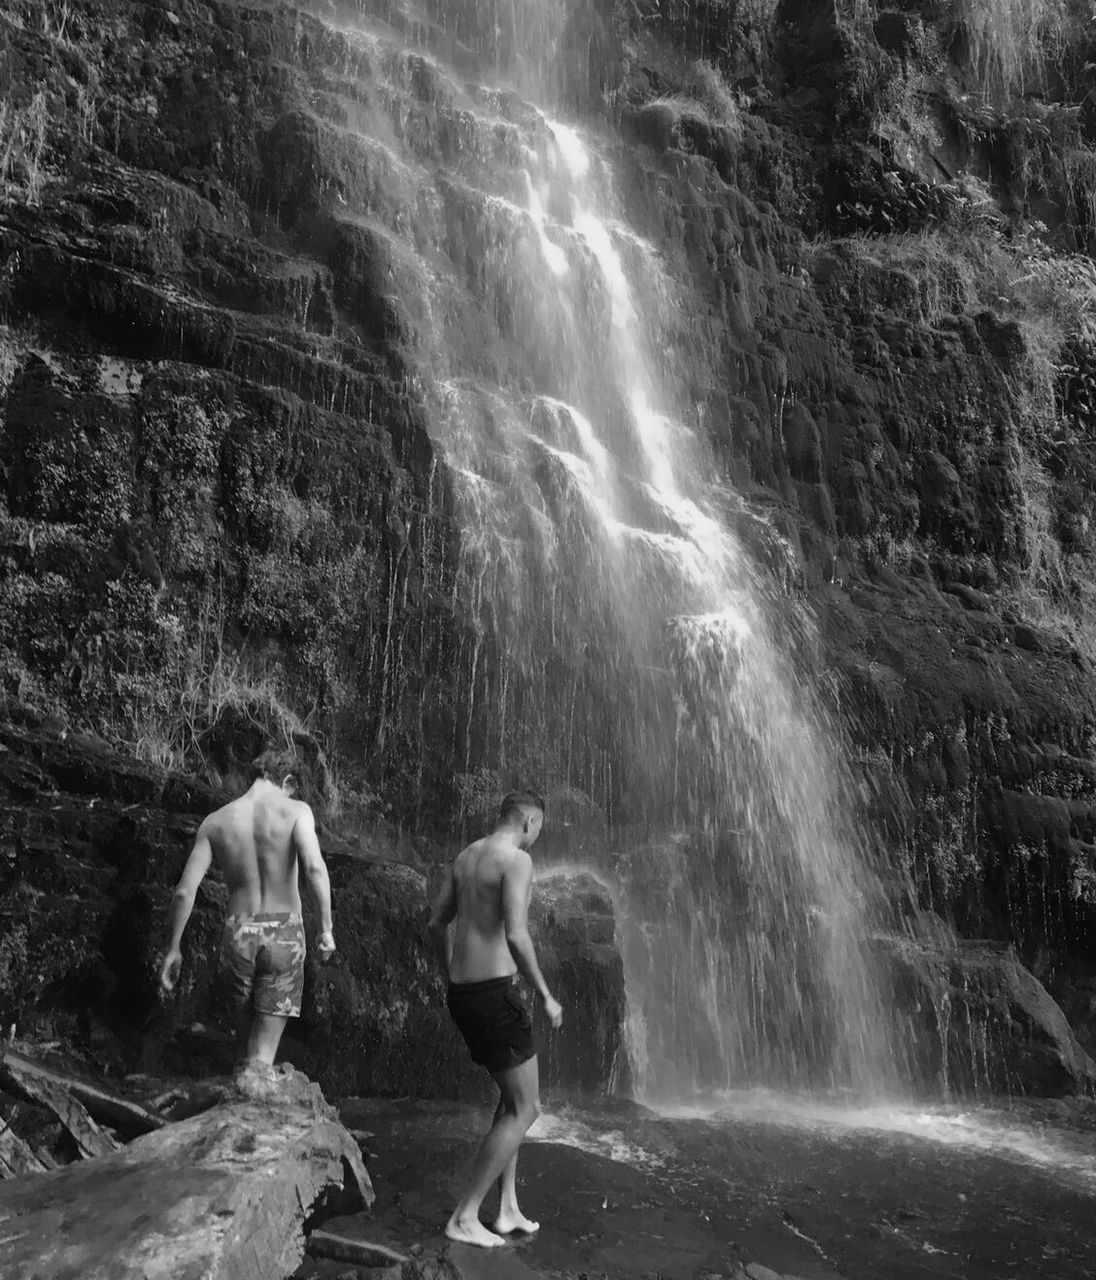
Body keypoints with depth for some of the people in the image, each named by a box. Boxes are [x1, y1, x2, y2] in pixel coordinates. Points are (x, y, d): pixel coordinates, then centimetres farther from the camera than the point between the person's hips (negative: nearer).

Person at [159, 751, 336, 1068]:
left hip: (238, 935, 3)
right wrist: (326, 929, -17)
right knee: (263, 1054, 3)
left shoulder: (214, 822, 5)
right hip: (283, 933, -3)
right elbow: (315, 867, -21)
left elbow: (184, 891, 0)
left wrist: (173, 948, 10)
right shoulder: (296, 811, -5)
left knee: (247, 1043, 23)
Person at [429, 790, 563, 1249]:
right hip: (494, 994, -9)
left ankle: (508, 1210, 25)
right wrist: (546, 995, -13)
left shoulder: (466, 855, 12)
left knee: (512, 1096, 22)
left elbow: (437, 923, 18)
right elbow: (516, 936, -25)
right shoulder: (517, 860, -14)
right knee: (525, 1109, 5)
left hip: (461, 993, 9)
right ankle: (464, 1218, 8)